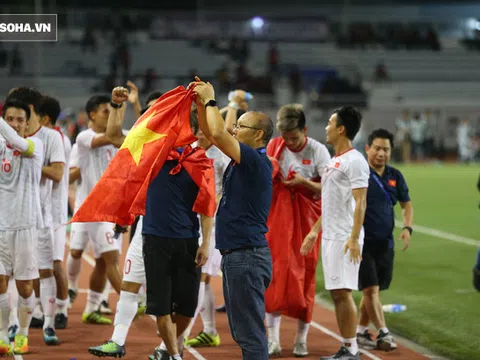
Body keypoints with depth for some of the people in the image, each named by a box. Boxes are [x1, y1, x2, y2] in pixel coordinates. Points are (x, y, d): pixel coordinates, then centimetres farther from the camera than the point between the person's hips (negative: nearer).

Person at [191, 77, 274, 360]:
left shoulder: (257, 161, -14)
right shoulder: (243, 160, 14)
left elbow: (218, 135, -23)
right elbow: (211, 134, 24)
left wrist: (211, 100, -10)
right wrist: (201, 103, 12)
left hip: (247, 256, -10)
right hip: (234, 254, 10)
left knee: (250, 332, -9)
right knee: (242, 330, 15)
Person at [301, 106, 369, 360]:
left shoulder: (354, 161, -12)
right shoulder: (333, 161, 17)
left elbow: (360, 202, -18)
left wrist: (354, 237, -25)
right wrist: (315, 230, 24)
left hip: (345, 238, -9)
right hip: (329, 235, 9)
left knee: (343, 291, -9)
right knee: (336, 293, 9)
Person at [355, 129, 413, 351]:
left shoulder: (395, 176, 8)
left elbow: (406, 203, 19)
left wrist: (407, 227, 2)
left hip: (385, 243, 6)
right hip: (363, 242, -6)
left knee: (374, 290, 10)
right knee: (370, 289, -9)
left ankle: (360, 332, 20)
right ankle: (383, 334, -6)